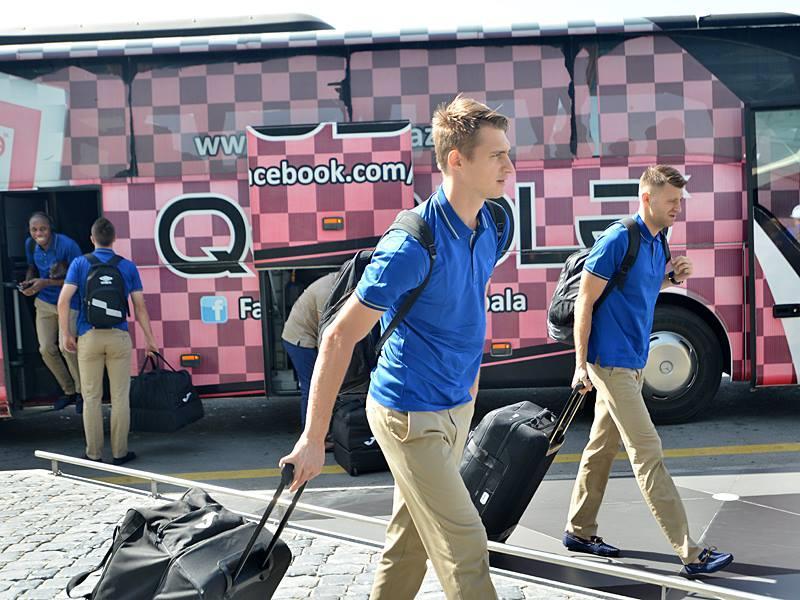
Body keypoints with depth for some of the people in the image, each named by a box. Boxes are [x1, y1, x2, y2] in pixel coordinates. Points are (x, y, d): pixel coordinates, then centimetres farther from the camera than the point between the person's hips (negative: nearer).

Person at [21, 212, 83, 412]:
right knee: (46, 349, 3)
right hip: (44, 301, 6)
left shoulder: (67, 245, -22)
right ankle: (69, 391, 23)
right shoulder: (30, 244, -3)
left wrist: (46, 282, -25)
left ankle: (82, 392, 2)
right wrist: (27, 283, -8)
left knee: (65, 347, -19)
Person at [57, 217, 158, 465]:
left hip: (89, 336, 0)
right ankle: (119, 452, 10)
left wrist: (66, 334, 1)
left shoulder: (80, 263, 1)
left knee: (91, 398, 8)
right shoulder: (128, 266, 4)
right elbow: (140, 307, 3)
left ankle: (94, 453, 14)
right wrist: (149, 338, 9)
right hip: (119, 336, 0)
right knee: (120, 397, 6)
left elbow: (63, 301, -7)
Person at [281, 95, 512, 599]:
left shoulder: (491, 229, 1)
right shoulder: (413, 245, -24)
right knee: (464, 548, -3)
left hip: (457, 408, 8)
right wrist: (313, 440, -20)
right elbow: (339, 338, -21)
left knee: (411, 540, 18)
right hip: (411, 415, -7)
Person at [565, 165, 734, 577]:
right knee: (648, 454, -7)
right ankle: (690, 554, -5)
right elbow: (584, 302, -14)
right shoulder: (617, 240, -16)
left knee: (602, 447, 15)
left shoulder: (656, 243, 10)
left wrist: (669, 279, 2)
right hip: (611, 363, -9)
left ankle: (579, 532, 27)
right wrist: (581, 364, -15)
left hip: (632, 362, 9)